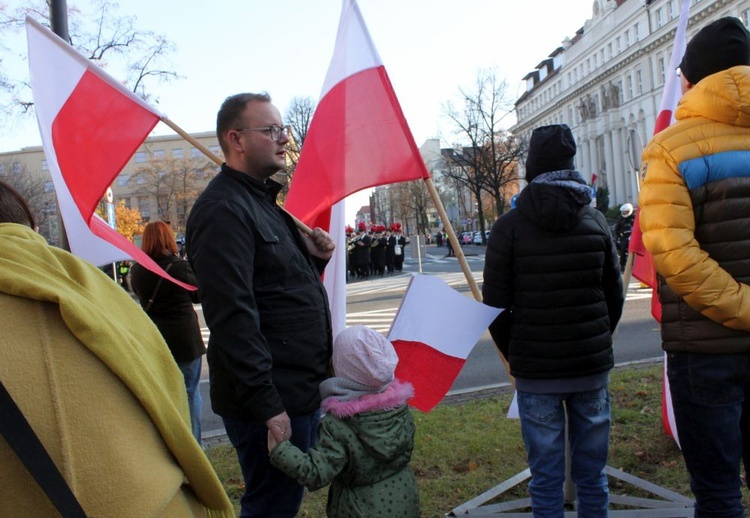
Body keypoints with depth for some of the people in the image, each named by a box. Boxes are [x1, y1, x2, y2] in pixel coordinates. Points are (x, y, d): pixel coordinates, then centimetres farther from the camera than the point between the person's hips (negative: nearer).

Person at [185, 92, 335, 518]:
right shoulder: (224, 210, -17)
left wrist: (314, 257, 3)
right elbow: (233, 315, -23)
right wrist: (266, 405, -23)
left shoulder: (262, 201, 15)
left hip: (299, 391, 10)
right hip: (272, 401, -10)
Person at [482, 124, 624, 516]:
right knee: (592, 475, 14)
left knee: (546, 478, 7)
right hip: (592, 366, 3)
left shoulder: (508, 227, -6)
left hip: (535, 370, -2)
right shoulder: (595, 221, 4)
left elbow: (495, 305, -6)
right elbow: (614, 296, 9)